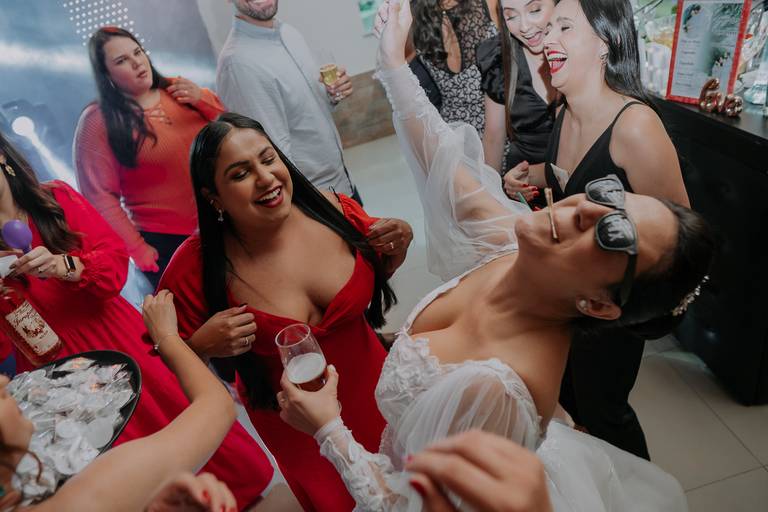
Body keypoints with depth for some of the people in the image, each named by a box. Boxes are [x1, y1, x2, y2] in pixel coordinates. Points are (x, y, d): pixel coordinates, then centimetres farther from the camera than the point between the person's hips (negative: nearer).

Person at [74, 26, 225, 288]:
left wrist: (202, 100, -11)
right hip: (167, 245, -4)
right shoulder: (98, 121, -9)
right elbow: (100, 196, -10)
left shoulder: (177, 90, 4)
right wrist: (138, 250, -12)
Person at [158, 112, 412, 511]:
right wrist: (202, 345, -28)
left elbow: (379, 271, 3)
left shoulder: (330, 209, -19)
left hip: (372, 388, 3)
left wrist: (397, 247, -18)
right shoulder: (196, 267, -25)